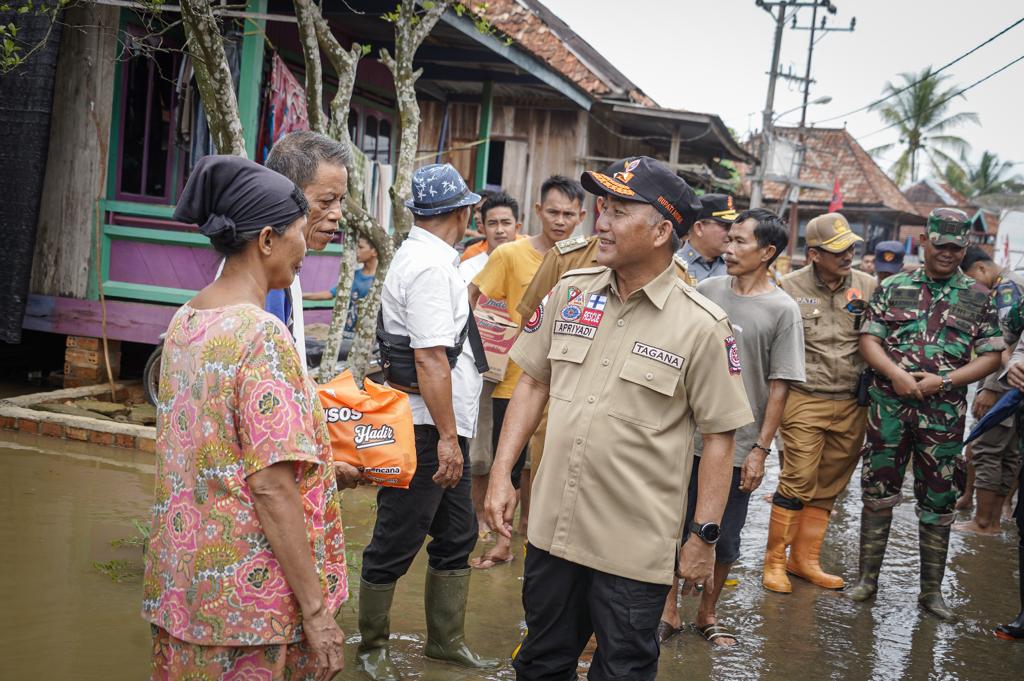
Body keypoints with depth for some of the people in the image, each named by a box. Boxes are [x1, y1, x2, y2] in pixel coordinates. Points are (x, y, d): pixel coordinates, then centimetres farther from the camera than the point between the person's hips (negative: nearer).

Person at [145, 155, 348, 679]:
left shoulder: (185, 321, 5)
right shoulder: (263, 336, -20)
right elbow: (271, 489, -23)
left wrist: (326, 464, 23)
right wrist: (316, 609, -18)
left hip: (180, 574, 8)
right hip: (246, 597, -8)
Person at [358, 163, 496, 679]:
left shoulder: (421, 256, 14)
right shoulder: (430, 266, -18)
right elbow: (431, 359, -23)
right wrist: (447, 437, -22)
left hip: (445, 430, 10)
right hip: (427, 430, -10)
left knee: (456, 536, 17)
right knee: (395, 545, 3)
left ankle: (446, 640, 30)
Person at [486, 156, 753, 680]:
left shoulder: (701, 326, -10)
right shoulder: (570, 292, 2)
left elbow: (718, 437, -7)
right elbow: (533, 383, 10)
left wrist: (705, 538, -8)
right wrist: (501, 474, 4)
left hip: (635, 548, -4)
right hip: (552, 528, 4)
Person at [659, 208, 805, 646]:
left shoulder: (782, 310, -6)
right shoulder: (705, 292, 3)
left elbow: (779, 386, -6)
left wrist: (761, 449, -9)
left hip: (738, 447, -2)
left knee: (724, 539, 10)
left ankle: (707, 614, 29)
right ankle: (669, 610, 23)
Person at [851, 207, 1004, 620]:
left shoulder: (978, 298, 5)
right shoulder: (893, 288, 6)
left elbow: (990, 356, 1)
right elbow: (869, 340, 1)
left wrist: (943, 380, -12)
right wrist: (897, 374, -15)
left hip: (944, 412, 0)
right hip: (889, 404, 0)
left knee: (938, 500, 5)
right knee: (878, 491, 6)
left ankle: (932, 589, 17)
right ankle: (868, 577, 18)